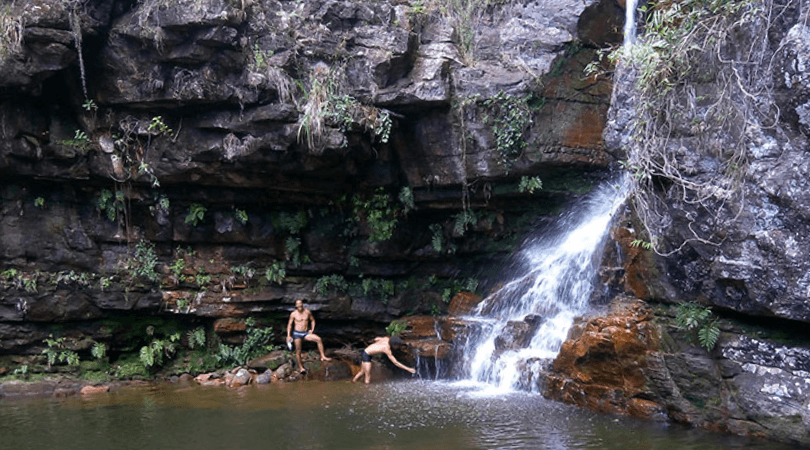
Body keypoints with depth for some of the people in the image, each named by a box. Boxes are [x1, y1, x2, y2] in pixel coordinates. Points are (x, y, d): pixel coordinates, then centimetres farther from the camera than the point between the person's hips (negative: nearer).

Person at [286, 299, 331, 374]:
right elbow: (289, 325, 2)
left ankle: (323, 357, -12)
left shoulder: (307, 312, 1)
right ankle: (300, 367, 8)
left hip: (306, 333, 2)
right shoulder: (293, 314, -4)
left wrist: (312, 330, 2)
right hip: (297, 333, -2)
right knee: (298, 350, -5)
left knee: (318, 339, -17)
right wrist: (288, 335, -6)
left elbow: (312, 320, 16)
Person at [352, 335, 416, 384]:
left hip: (364, 352, 9)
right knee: (368, 379, -3)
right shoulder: (387, 350, -27)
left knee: (362, 372, 26)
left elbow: (375, 339, 12)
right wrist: (408, 369, -23)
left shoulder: (386, 338, -7)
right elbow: (396, 363, -24)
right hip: (366, 356, -9)